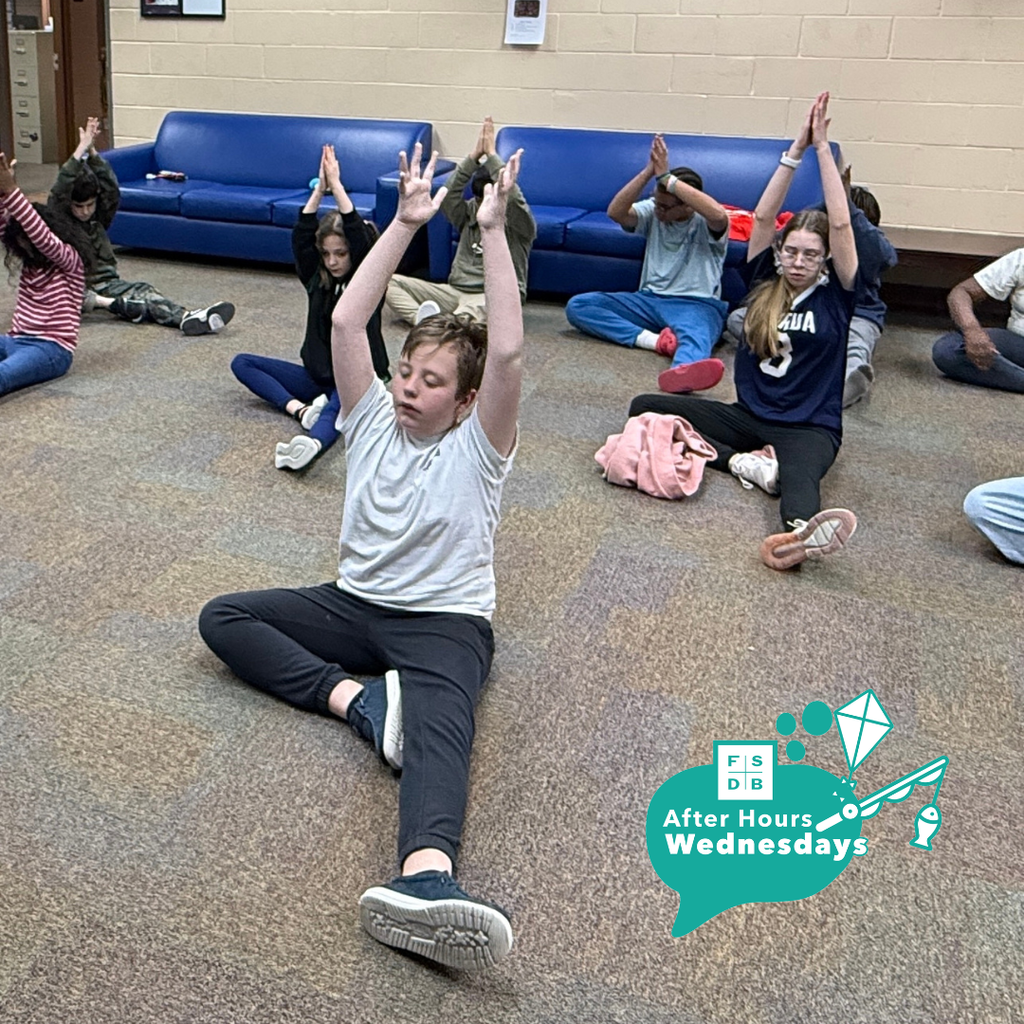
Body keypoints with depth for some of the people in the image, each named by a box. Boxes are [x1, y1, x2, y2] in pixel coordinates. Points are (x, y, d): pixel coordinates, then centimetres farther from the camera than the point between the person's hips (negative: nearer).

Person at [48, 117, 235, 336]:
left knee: (140, 290, -28)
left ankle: (186, 318, -53)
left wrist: (92, 153, -23)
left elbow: (110, 189, -10)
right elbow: (59, 192, -23)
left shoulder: (98, 218, 8)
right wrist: (81, 149, -27)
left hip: (105, 283, 1)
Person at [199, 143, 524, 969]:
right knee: (221, 618, -10)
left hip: (447, 621, -5)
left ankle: (424, 878, -64)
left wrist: (492, 231, -18)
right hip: (355, 603, 6)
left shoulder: (478, 445, -4)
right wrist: (406, 224, -8)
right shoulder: (373, 420, 7)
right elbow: (346, 321, -5)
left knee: (439, 725, -36)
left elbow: (508, 350, -21)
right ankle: (357, 698, -26)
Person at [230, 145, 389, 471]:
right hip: (317, 375, 7)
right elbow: (301, 236, -10)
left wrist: (336, 185, -24)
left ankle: (311, 443, -75)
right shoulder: (316, 279, 5)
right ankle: (300, 408, -27)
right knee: (241, 362, -4)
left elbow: (361, 239, -23)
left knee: (337, 405, -41)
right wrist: (320, 188, -20)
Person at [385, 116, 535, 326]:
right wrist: (474, 156, -12)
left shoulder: (518, 225, 3)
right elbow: (448, 195, -3)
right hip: (455, 291, 6)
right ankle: (424, 319, -40)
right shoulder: (468, 215, 16)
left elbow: (513, 198, -18)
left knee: (478, 307, -44)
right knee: (391, 282, -12)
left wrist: (491, 154, -16)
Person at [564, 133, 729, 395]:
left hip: (697, 305, -5)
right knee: (577, 305, -15)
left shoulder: (707, 224, -3)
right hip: (649, 300, 5)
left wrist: (666, 178, -24)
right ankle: (652, 339, -33)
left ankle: (683, 372, -81)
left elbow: (719, 214, -29)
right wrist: (648, 172, -19)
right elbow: (615, 212, -8)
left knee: (695, 335, -43)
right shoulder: (652, 211, 10)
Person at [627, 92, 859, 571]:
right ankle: (742, 461, -31)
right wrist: (796, 149, -5)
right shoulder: (764, 284, 8)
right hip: (749, 415, 4)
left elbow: (841, 225, -11)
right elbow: (762, 217, -2)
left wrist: (822, 146, -9)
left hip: (809, 427, -4)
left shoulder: (835, 297, 1)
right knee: (644, 408, -15)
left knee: (799, 473, -41)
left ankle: (801, 532, -76)